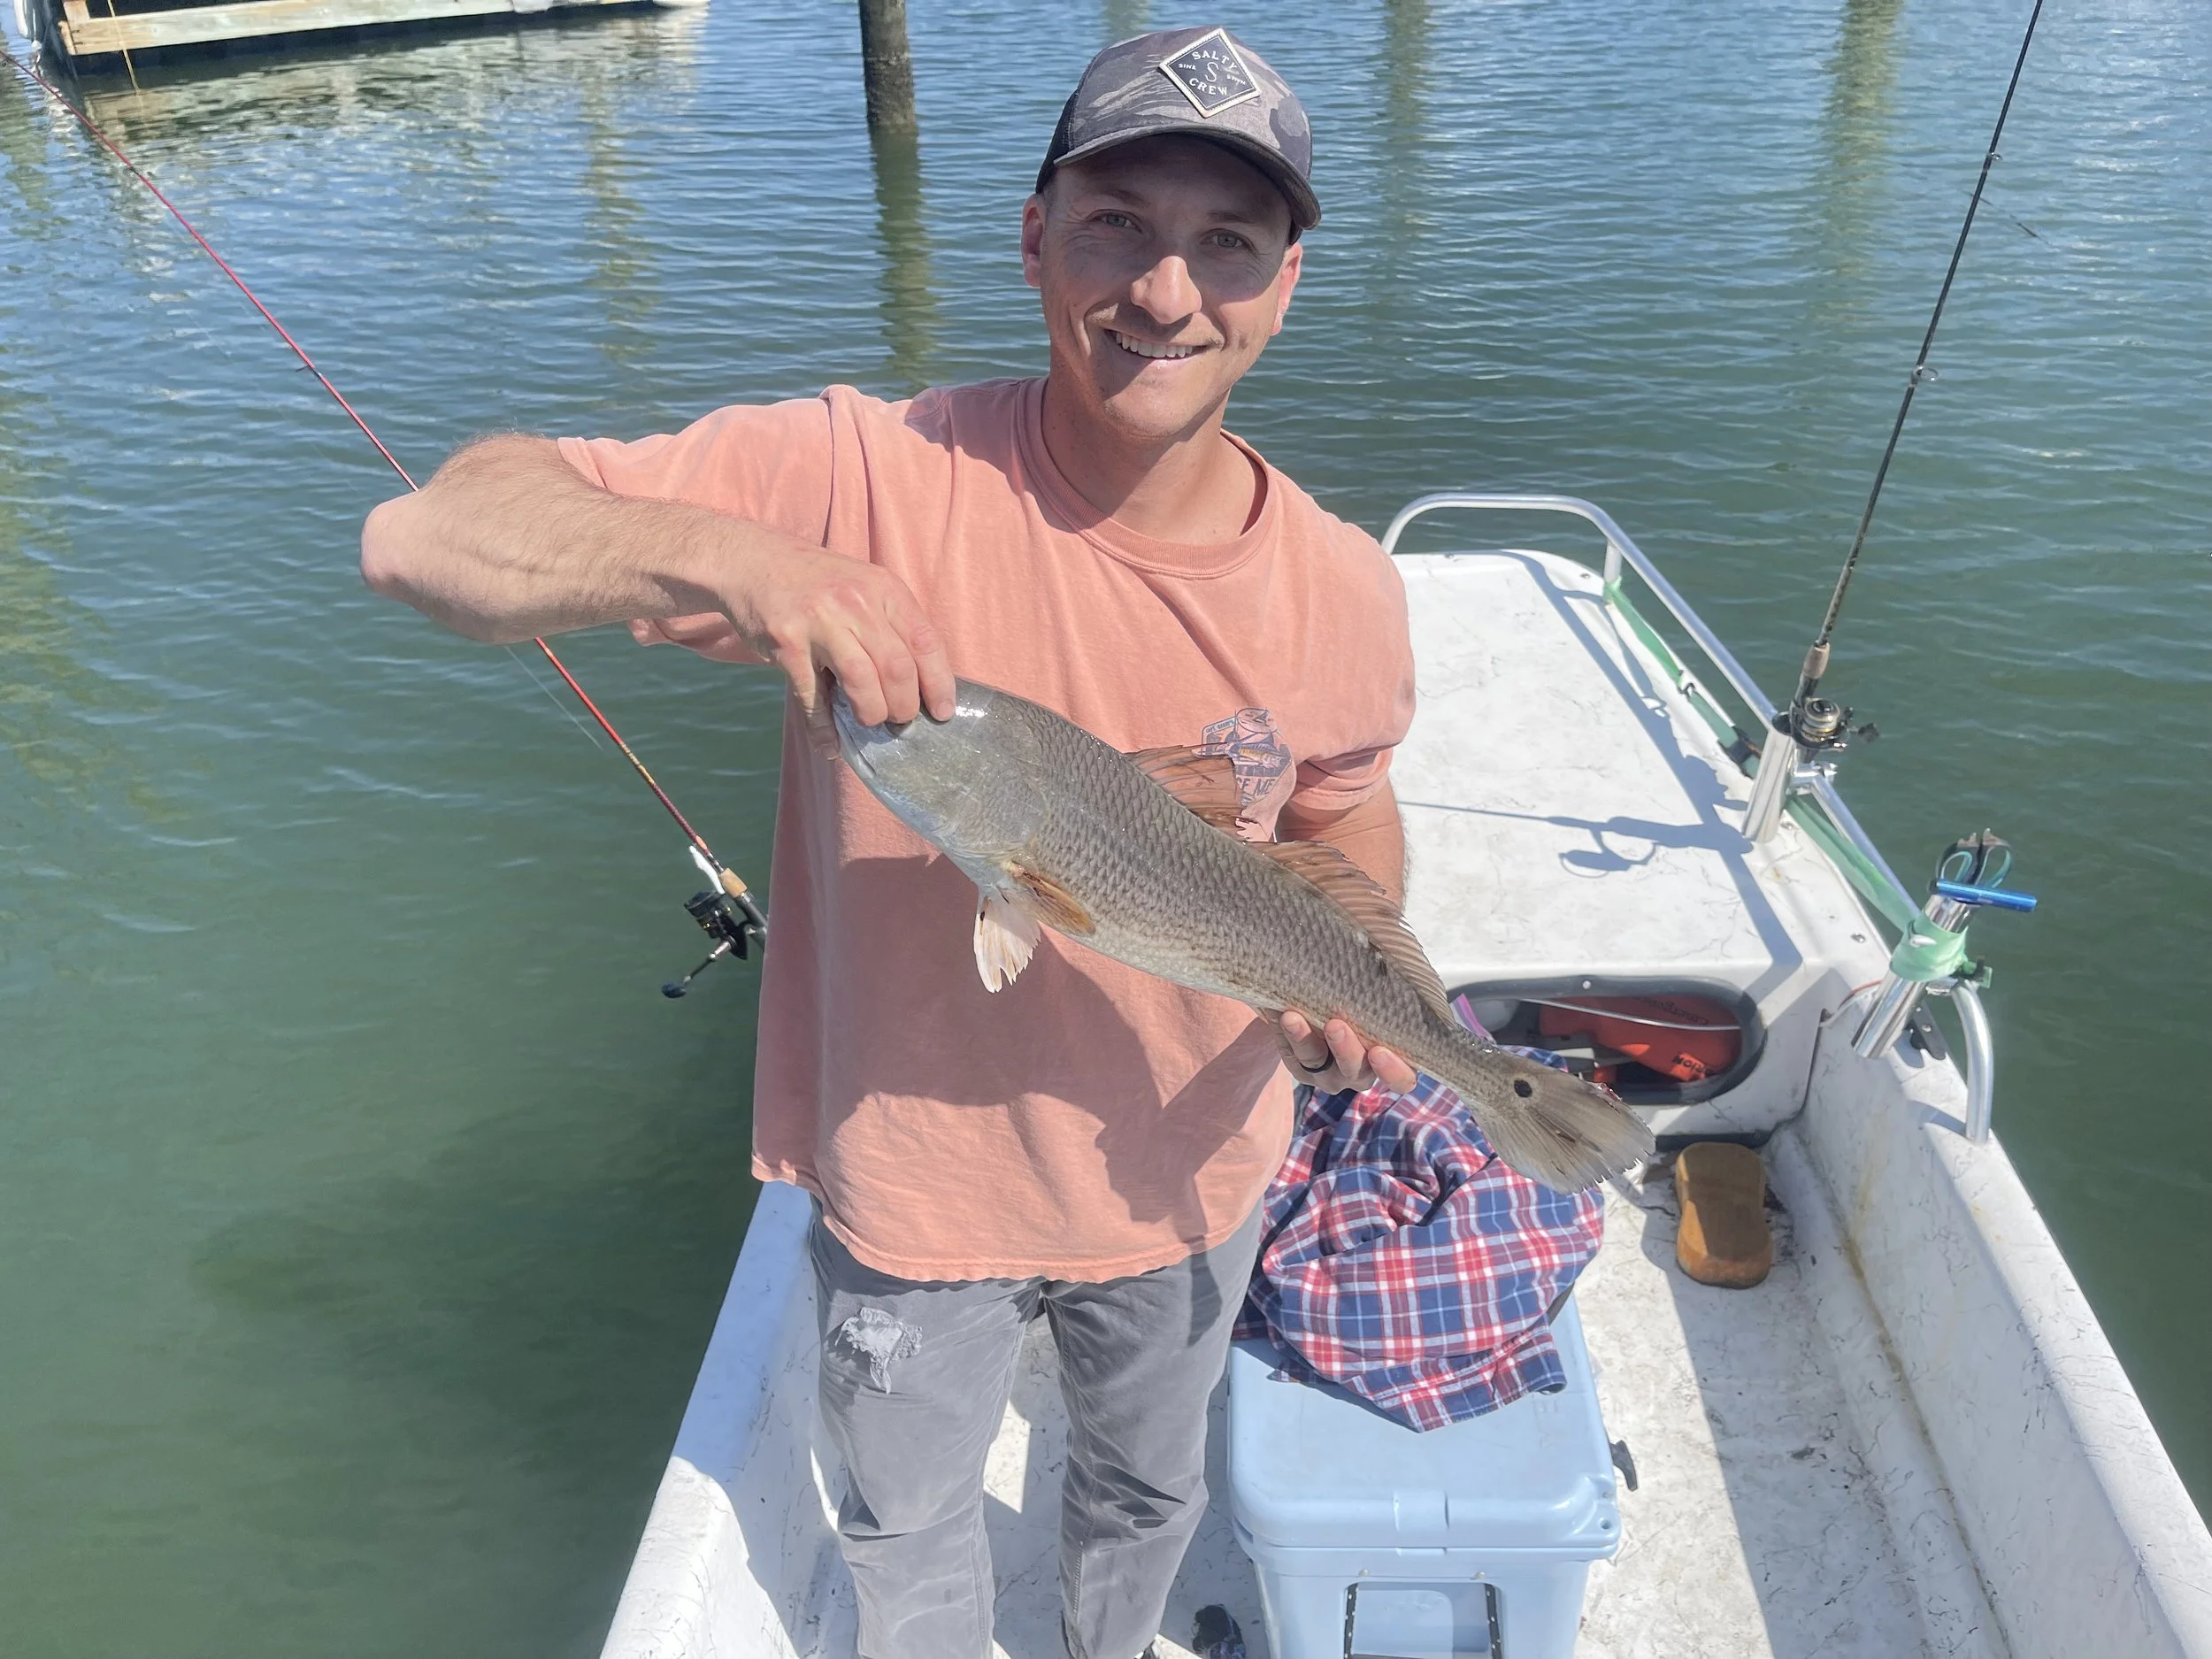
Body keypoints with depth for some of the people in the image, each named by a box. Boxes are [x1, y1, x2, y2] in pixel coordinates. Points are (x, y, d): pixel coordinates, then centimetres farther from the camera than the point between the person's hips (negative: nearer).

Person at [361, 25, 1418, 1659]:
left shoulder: (1344, 589, -15)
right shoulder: (879, 480, -26)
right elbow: (425, 537, -30)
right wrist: (722, 556, -48)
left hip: (1185, 1180, 3)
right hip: (918, 1178, -2)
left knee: (1146, 1489, 32)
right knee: (909, 1526, 26)